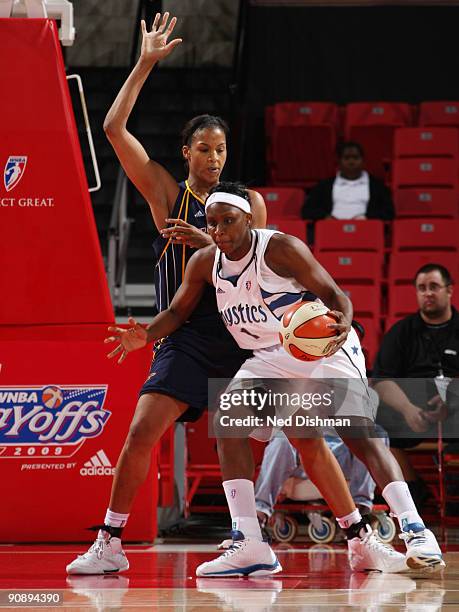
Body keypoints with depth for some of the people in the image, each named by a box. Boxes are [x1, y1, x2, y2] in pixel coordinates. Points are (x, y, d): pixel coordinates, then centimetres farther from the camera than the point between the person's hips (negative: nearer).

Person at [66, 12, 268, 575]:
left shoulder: (248, 202, 8)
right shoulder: (167, 194, 3)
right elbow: (114, 129, -5)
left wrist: (207, 241, -16)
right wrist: (145, 64, -6)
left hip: (241, 336, 2)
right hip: (185, 335, -2)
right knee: (140, 434, -14)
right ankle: (110, 543, -5)